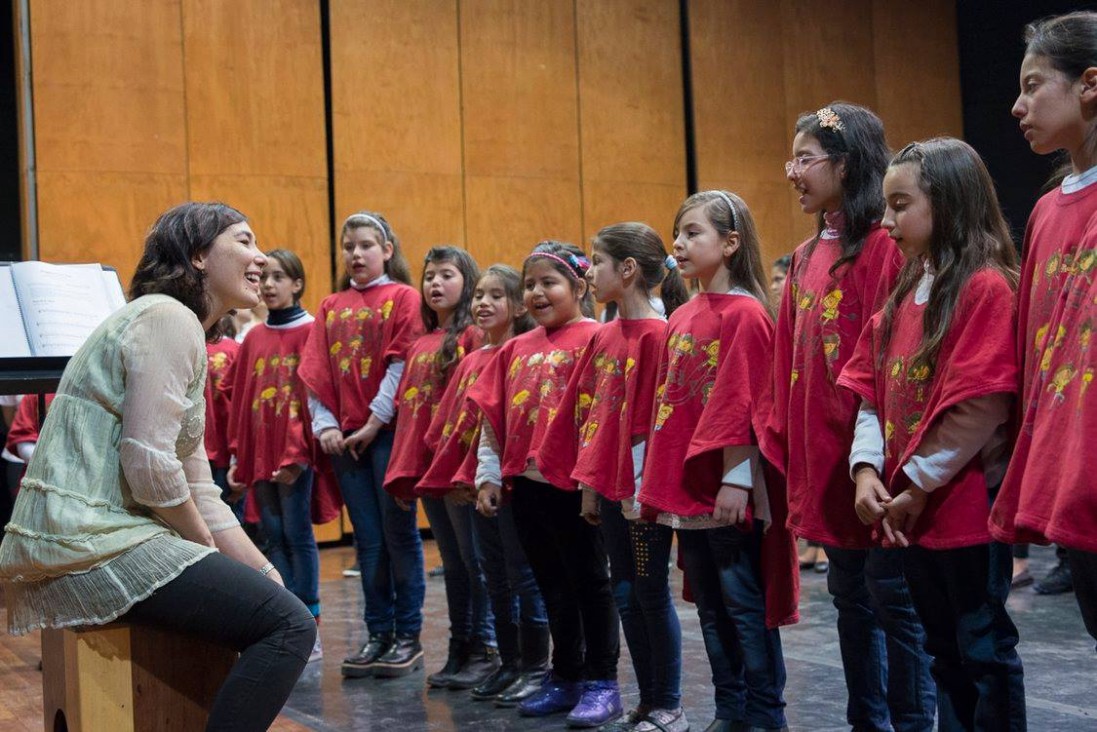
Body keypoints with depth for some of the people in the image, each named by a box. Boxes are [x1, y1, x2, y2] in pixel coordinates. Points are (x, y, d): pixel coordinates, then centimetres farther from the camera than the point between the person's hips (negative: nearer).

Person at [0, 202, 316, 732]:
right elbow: (149, 463, -19)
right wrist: (204, 544, -4)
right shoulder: (168, 319, -9)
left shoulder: (180, 330, 21)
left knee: (275, 603, 20)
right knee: (290, 625, -16)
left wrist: (266, 574, 9)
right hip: (94, 543, -10)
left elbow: (199, 493, 17)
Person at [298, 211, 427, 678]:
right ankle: (378, 634, 16)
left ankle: (408, 636, 9)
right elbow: (315, 373, 9)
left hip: (389, 432, -4)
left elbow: (403, 365, -9)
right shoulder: (331, 307, 14)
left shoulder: (403, 298, 0)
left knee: (398, 533, 1)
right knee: (367, 539, 9)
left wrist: (374, 422, -13)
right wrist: (324, 425, -4)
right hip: (344, 439, 5)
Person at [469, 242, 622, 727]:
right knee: (552, 583, 16)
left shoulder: (594, 338, -8)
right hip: (525, 483, 7)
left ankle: (601, 682, 13)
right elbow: (492, 414, 15)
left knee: (589, 580, 4)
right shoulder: (517, 348, 13)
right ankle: (566, 677, 27)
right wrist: (489, 473, 11)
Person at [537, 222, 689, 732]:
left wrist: (643, 487, -18)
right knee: (625, 593, 12)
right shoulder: (603, 337, 12)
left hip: (641, 487, -8)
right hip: (607, 485, 8)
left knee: (650, 593, 1)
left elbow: (657, 417, -17)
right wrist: (588, 481, 12)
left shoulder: (658, 334, -13)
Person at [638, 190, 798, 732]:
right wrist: (655, 478, 13)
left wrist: (736, 479, -18)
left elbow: (746, 405, -15)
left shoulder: (744, 313, -10)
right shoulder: (681, 318, 12)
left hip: (730, 492, -8)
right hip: (687, 489, 8)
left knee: (745, 604, 0)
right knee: (711, 605, 14)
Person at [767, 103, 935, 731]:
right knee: (849, 592, 15)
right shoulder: (806, 259, 14)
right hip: (822, 455, 8)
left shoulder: (887, 246, -12)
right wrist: (787, 442, 12)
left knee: (891, 595, -1)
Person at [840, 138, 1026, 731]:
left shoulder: (986, 287, -13)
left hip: (967, 505, -8)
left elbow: (979, 407, -19)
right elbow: (871, 390, 10)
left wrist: (917, 486, -14)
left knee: (982, 648, 3)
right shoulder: (904, 294, 12)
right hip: (910, 512, 8)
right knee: (943, 648, 17)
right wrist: (867, 468, -4)